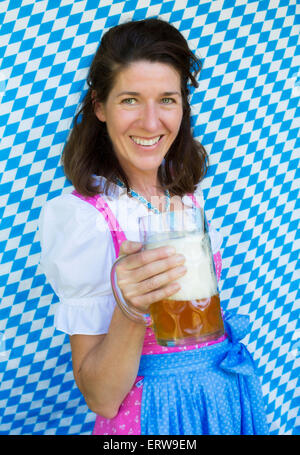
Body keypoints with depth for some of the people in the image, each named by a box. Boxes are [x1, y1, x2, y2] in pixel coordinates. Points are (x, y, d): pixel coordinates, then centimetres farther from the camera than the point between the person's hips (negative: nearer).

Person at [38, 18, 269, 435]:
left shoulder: (186, 191, -3)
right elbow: (101, 399, -21)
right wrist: (129, 310, -35)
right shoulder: (81, 217, -21)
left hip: (228, 390, 6)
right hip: (154, 413, -5)